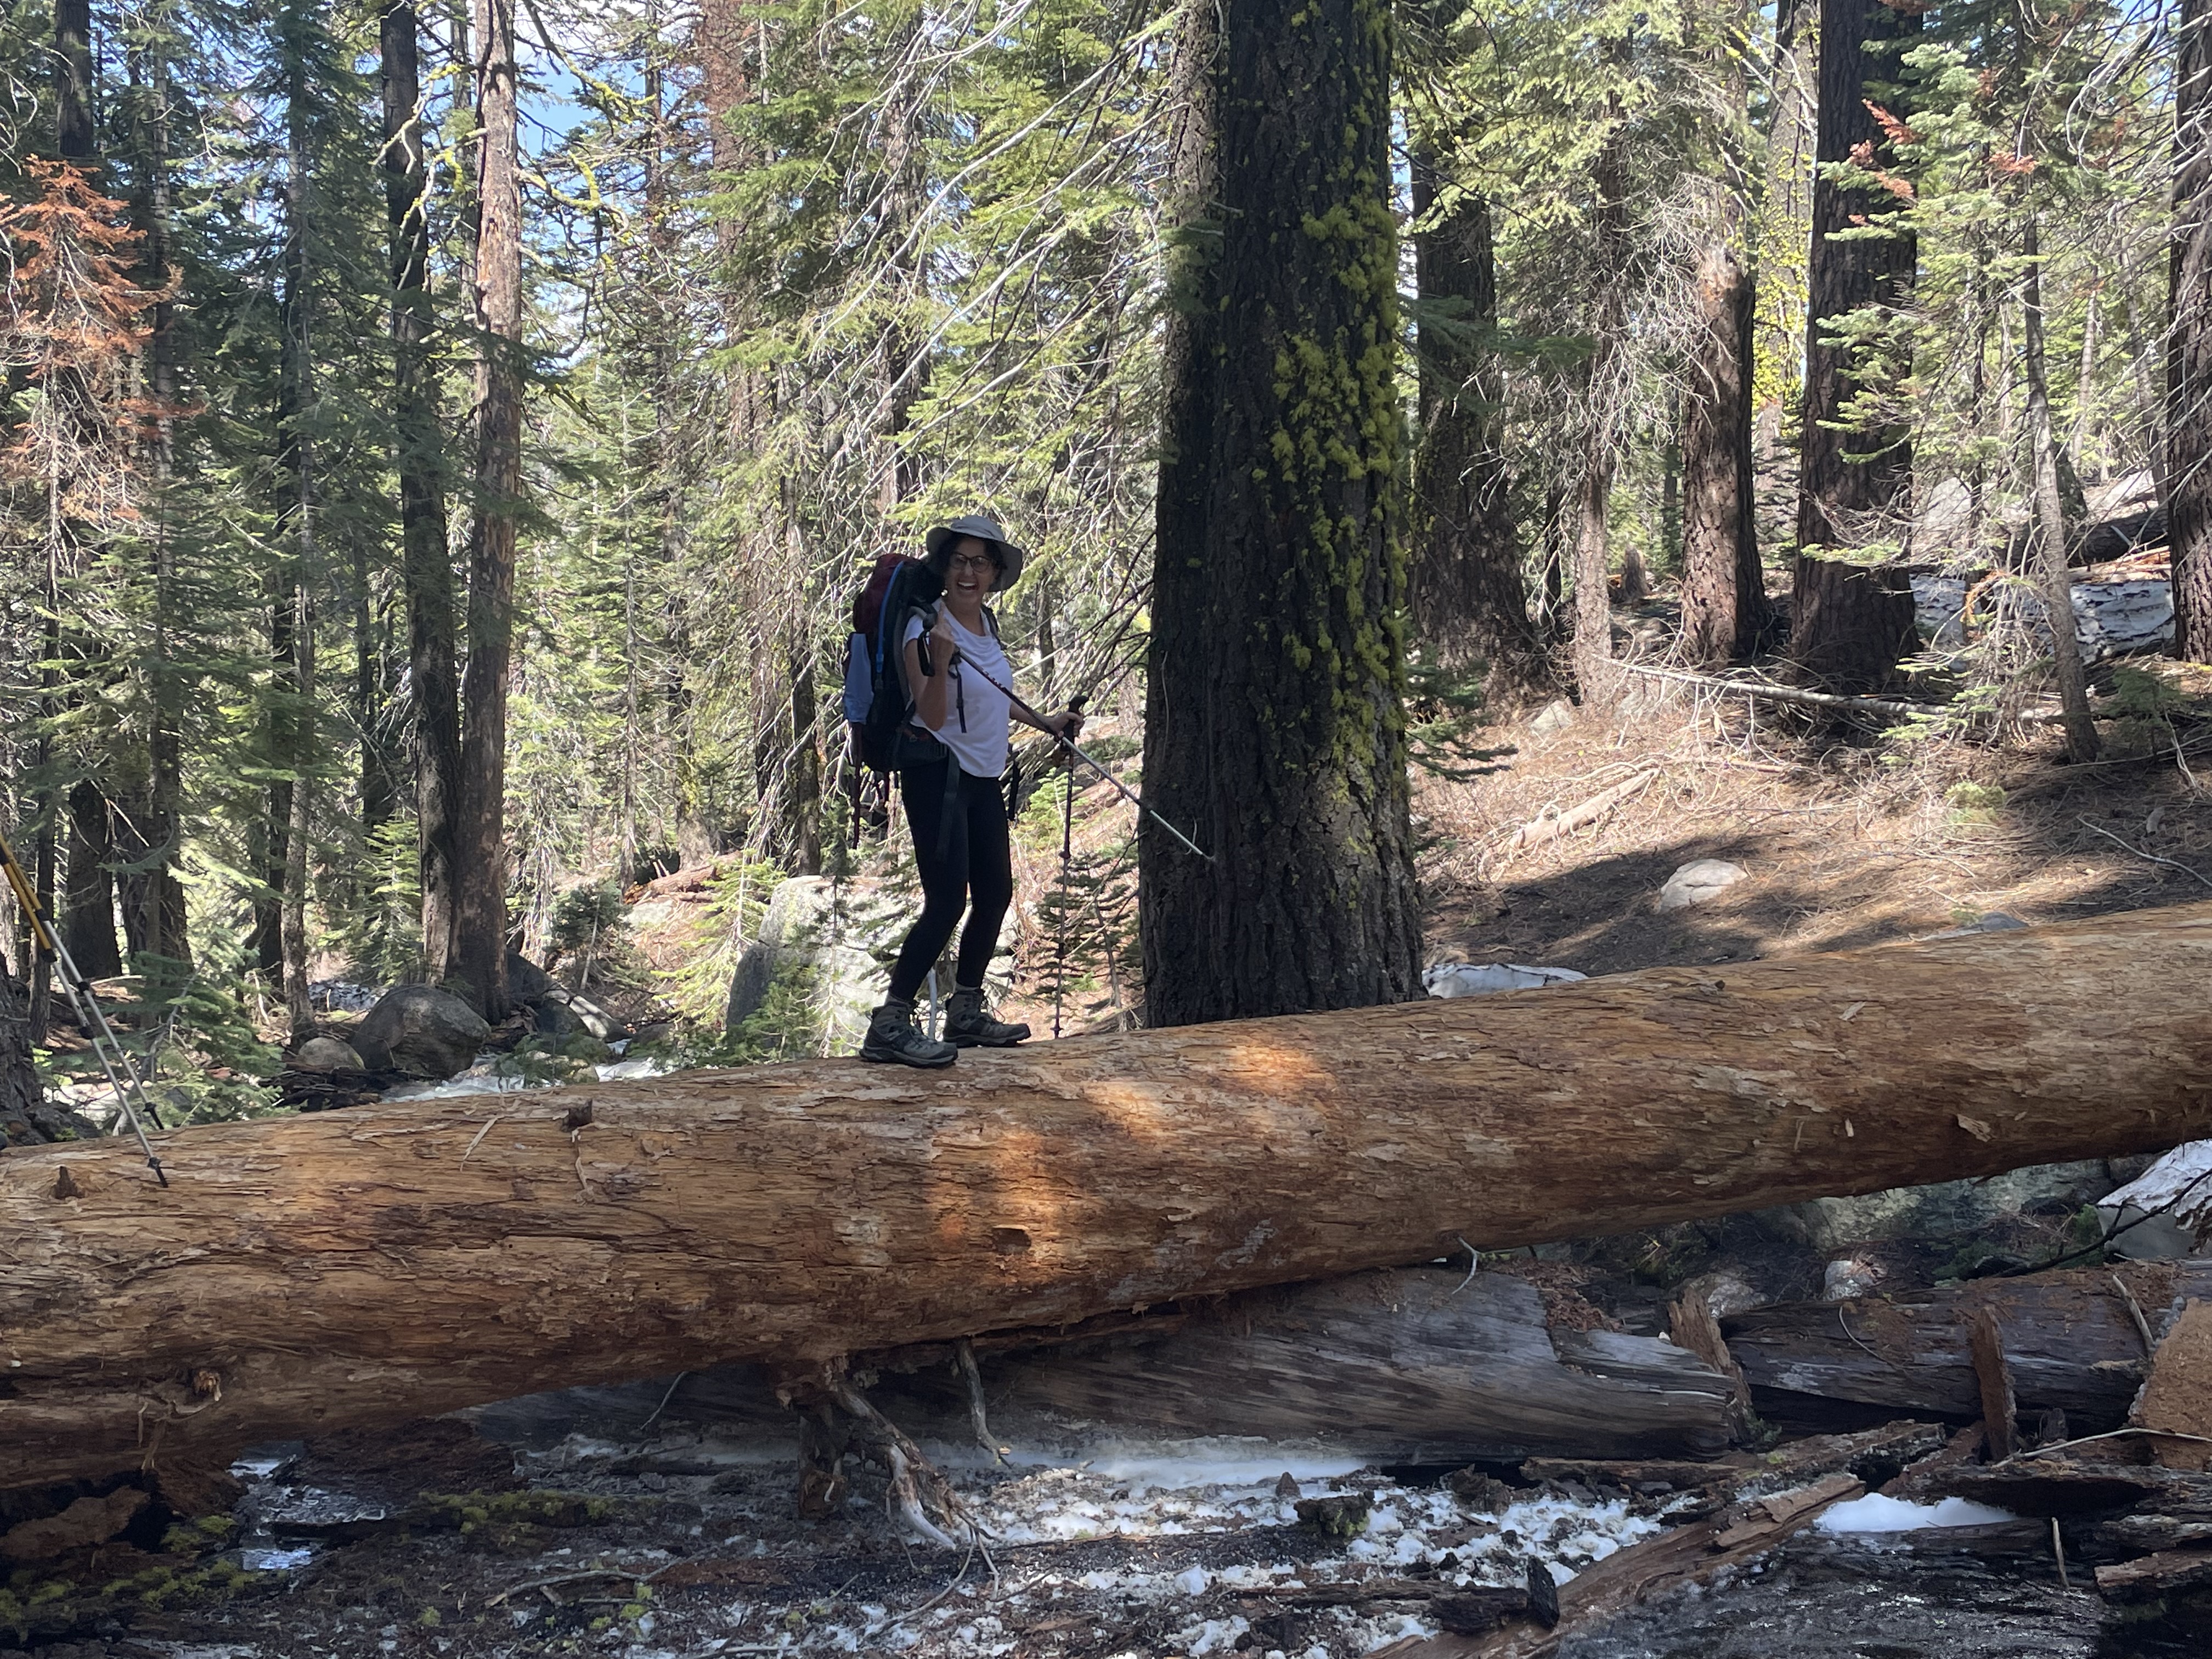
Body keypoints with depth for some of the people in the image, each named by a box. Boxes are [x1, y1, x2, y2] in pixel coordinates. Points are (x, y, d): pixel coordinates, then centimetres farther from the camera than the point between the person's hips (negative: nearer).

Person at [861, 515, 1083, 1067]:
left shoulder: (986, 623, 9)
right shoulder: (925, 628, -15)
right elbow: (934, 716, -22)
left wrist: (1046, 723, 26)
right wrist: (941, 663, -37)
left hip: (982, 778, 9)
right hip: (938, 776, -9)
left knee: (995, 894, 12)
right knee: (948, 902, -16)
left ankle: (965, 1012, 25)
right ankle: (890, 1025, -14)